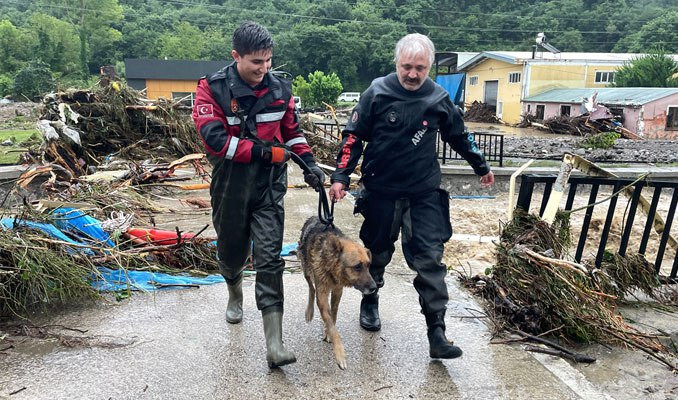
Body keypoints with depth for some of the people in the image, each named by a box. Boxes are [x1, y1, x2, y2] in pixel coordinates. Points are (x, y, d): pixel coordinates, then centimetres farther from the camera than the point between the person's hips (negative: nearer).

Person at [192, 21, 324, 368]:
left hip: (269, 187, 1)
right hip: (230, 187, -1)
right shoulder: (212, 89, -10)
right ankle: (234, 293, 53)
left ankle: (274, 343, -6)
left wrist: (308, 163, -4)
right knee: (232, 251, 17)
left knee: (269, 259, -6)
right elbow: (214, 138, -20)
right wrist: (262, 151, -23)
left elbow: (292, 131, 11)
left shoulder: (279, 88, 0)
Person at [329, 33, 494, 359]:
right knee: (376, 253, 15)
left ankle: (437, 333, 0)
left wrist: (481, 167, 25)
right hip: (381, 191, -1)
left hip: (424, 194, 1)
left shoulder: (438, 99, -1)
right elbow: (353, 137, -3)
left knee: (429, 260, -5)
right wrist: (340, 177, -11)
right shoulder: (377, 94, -7)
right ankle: (369, 303, 40)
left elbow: (459, 136, 15)